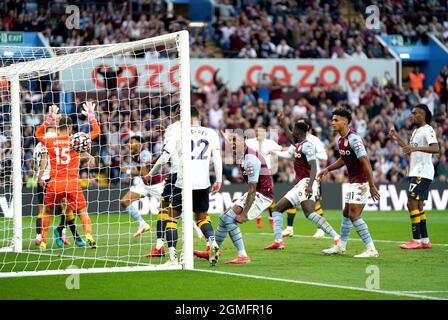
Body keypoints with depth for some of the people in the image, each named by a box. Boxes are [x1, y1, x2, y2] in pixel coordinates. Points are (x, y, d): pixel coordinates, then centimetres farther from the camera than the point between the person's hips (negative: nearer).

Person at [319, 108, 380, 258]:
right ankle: (341, 246, 28)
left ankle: (371, 249, -11)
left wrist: (372, 186, -27)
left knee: (354, 215, -13)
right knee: (346, 213, 16)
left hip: (361, 182, -10)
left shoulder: (353, 139, -20)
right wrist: (327, 169, 19)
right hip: (353, 182, 10)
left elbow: (365, 162, -24)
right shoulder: (341, 140, 9)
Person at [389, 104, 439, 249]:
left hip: (422, 173, -10)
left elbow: (435, 148, -27)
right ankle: (425, 240, 14)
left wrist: (416, 148, -38)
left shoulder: (427, 130, -12)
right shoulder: (416, 131, 18)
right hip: (415, 172, 10)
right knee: (418, 206, 10)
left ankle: (416, 240, -12)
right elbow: (410, 150, 30)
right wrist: (397, 138, 22)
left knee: (412, 203, -13)